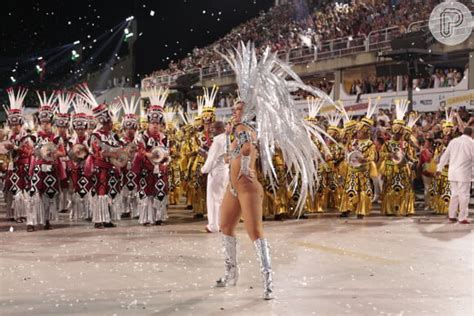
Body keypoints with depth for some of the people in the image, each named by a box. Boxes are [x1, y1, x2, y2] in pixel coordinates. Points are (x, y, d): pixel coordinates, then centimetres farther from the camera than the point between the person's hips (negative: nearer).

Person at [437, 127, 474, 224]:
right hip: (464, 172, -5)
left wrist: (439, 168, 18)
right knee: (464, 195, 1)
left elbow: (445, 155, 11)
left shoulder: (453, 141, 7)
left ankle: (452, 216, 17)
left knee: (454, 193, 15)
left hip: (452, 172, 5)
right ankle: (462, 218, 3)